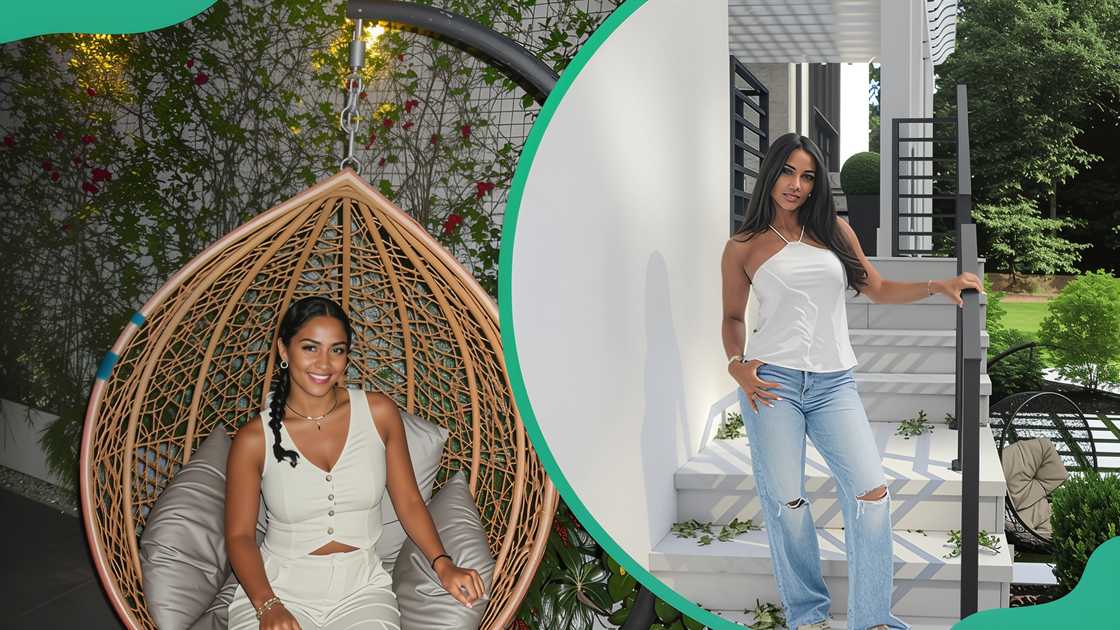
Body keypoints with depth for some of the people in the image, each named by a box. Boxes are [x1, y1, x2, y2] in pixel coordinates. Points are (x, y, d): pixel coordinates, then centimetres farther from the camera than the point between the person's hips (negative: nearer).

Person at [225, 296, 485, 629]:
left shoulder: (379, 412, 0)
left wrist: (443, 564, -9)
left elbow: (409, 502, 6)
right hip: (278, 586, -1)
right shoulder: (254, 439, -4)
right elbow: (240, 535, -2)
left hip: (361, 586, 1)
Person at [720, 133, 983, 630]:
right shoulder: (743, 247, 7)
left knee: (871, 492, -10)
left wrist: (937, 286, 7)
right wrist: (737, 365, -3)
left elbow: (878, 290, 19)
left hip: (833, 384, 2)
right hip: (772, 382, -2)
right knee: (785, 501, -2)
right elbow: (733, 317, 14)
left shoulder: (834, 231, 14)